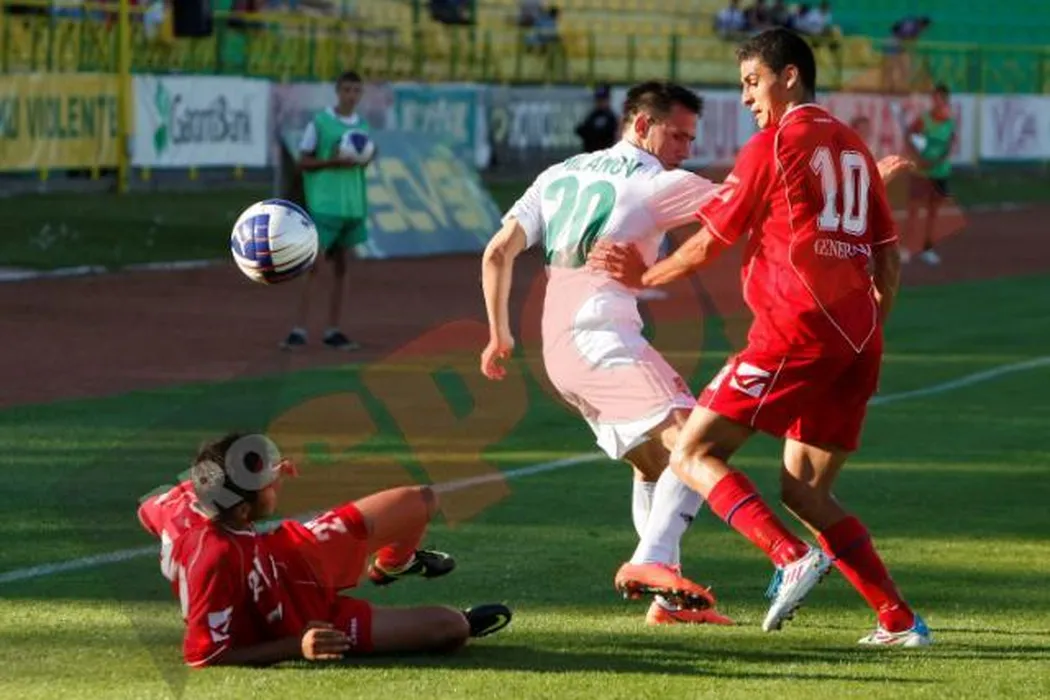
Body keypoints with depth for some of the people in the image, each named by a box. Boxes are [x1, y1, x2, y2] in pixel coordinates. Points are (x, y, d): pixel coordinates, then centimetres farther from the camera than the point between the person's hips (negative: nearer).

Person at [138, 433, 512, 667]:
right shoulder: (216, 561, -45)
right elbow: (204, 656, -37)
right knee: (450, 626, -7)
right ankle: (463, 622, 35)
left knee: (421, 501, 12)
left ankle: (391, 566, 50)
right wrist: (297, 648, -34)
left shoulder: (187, 502, -25)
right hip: (307, 619, -7)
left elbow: (149, 510, 1)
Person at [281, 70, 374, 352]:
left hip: (352, 205, 5)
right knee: (311, 267, -7)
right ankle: (298, 331, -7)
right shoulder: (320, 122, -4)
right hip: (324, 203, -5)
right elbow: (303, 162, -3)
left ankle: (333, 331, 12)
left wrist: (367, 159, -2)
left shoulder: (362, 125, 11)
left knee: (341, 267, 7)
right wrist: (332, 162, -17)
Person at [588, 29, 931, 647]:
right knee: (804, 490, 14)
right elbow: (889, 258, 18)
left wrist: (643, 277, 16)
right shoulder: (854, 148, 19)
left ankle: (793, 557, -26)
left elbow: (707, 247, 1)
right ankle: (900, 621, 3)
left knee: (693, 454, -4)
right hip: (857, 339, 8)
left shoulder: (774, 145, -2)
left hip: (795, 329, -7)